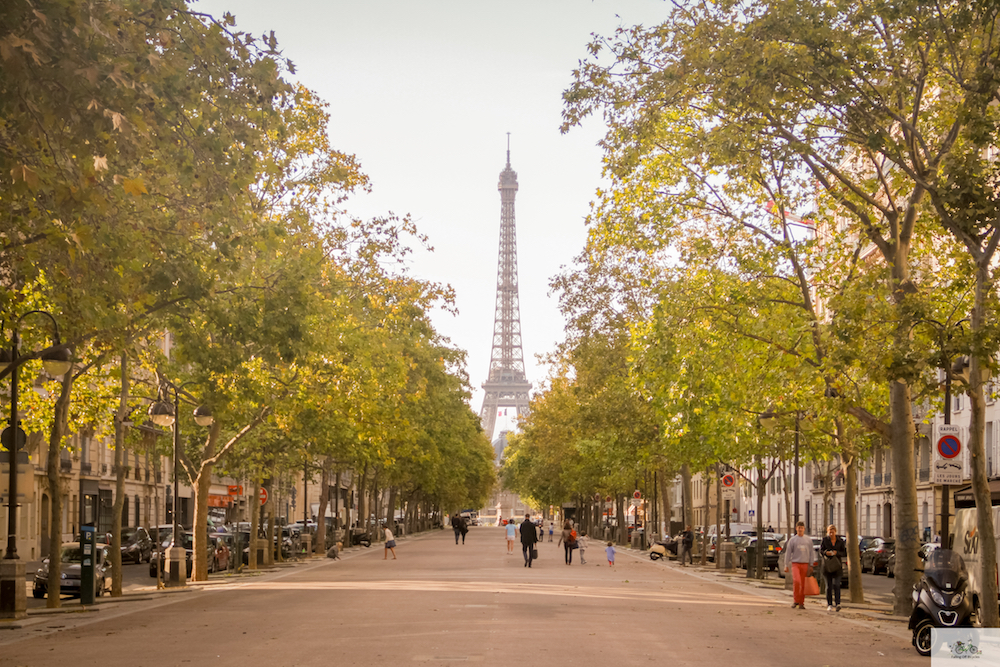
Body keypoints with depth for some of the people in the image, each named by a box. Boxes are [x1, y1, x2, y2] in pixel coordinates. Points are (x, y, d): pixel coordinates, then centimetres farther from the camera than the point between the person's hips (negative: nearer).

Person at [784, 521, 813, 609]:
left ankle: (801, 603, 9)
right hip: (795, 563, -2)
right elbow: (788, 553, 6)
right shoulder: (792, 540, 6)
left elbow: (811, 553, 13)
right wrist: (786, 565, 0)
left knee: (803, 584, 2)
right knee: (796, 581, -19)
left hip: (805, 564, 2)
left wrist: (811, 566, 6)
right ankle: (795, 600, -8)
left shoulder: (808, 540, 11)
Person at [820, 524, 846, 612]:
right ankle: (829, 604, 9)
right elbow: (821, 550, 2)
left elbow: (844, 553, 1)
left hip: (837, 565, -1)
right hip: (827, 565, 1)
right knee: (829, 586, 2)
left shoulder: (840, 541, 2)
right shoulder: (825, 540, 2)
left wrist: (837, 552, -17)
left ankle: (838, 603, -21)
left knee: (836, 585, -14)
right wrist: (826, 552, -20)